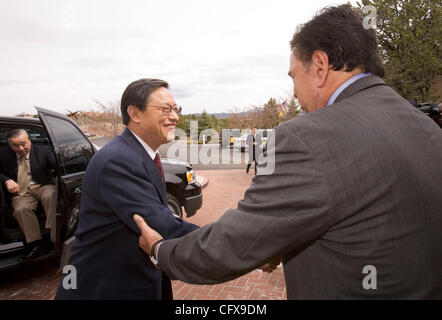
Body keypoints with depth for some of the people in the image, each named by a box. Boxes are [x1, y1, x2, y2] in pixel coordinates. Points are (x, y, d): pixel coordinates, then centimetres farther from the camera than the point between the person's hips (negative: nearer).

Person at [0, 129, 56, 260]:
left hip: (43, 186, -1)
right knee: (21, 209, -29)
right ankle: (36, 244, -27)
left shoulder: (43, 150, 2)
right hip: (20, 191, 1)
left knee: (50, 196, -35)